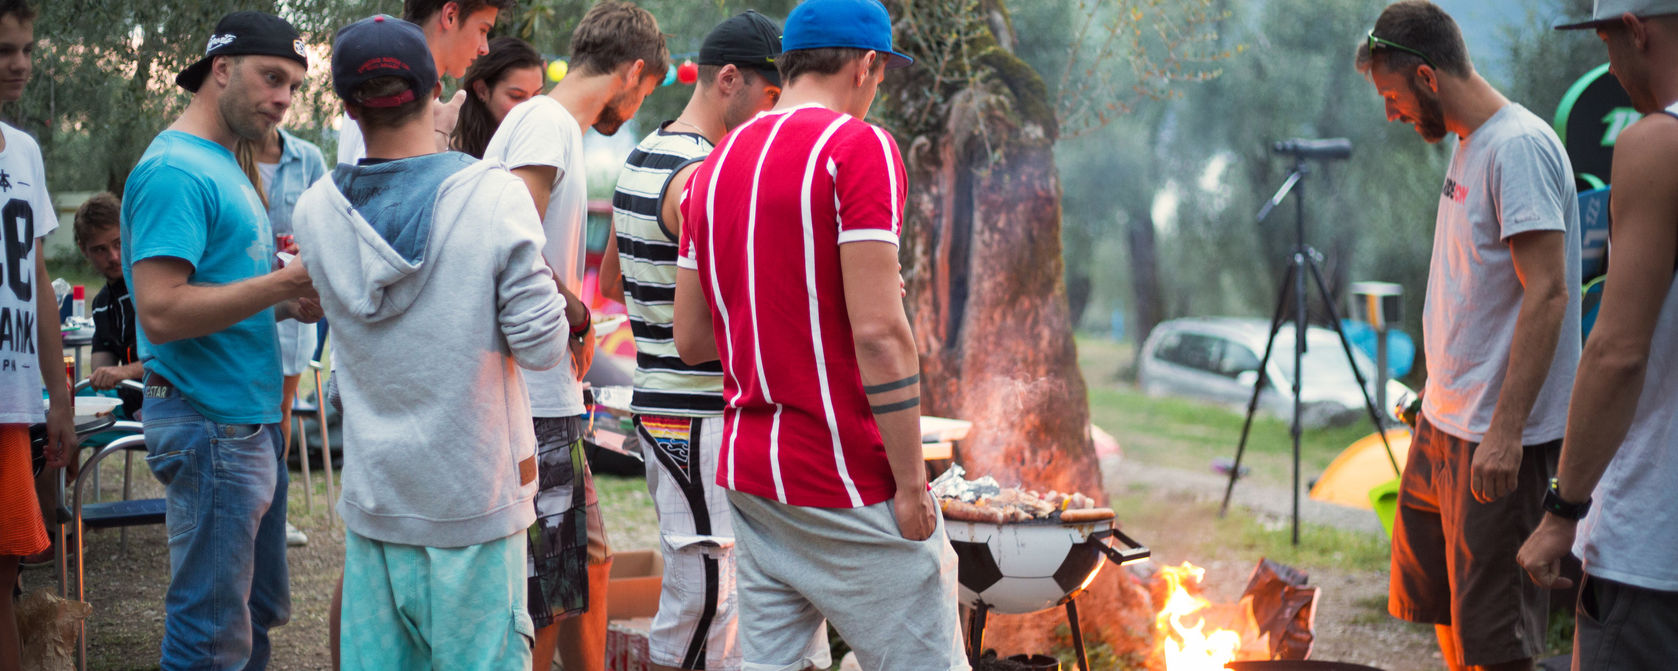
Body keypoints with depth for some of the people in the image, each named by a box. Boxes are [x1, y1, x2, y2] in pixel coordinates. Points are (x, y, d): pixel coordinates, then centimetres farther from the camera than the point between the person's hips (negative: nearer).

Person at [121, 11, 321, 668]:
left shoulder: (225, 168, 16)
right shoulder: (174, 170, -16)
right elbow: (161, 312, -24)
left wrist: (291, 304, 5)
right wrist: (283, 283, -21)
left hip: (251, 416, 10)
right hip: (210, 423, -10)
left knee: (259, 611, 18)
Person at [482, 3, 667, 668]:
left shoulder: (549, 124, 18)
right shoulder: (547, 122, -13)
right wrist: (577, 316, -11)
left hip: (551, 398, 10)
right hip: (533, 407, -10)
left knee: (587, 563, 19)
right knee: (540, 607, -4)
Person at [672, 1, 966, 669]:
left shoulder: (716, 166, 11)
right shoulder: (859, 146, -11)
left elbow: (690, 340, 13)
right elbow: (878, 331, -19)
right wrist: (912, 483, -14)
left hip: (749, 475, 8)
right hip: (848, 481, -7)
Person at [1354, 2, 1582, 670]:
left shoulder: (1519, 147, -18)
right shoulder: (1467, 144, 12)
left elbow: (1546, 294, -23)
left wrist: (1506, 430, -27)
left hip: (1496, 433, -10)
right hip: (1445, 420, 10)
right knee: (1438, 596, 20)